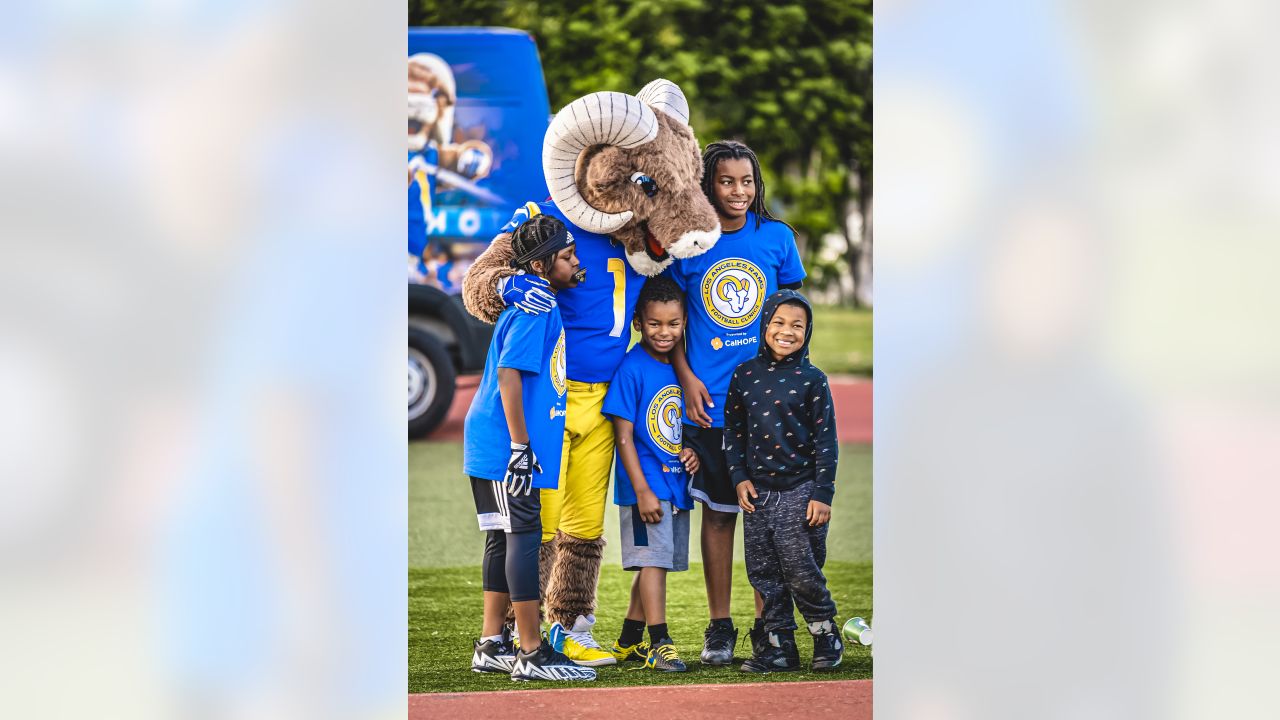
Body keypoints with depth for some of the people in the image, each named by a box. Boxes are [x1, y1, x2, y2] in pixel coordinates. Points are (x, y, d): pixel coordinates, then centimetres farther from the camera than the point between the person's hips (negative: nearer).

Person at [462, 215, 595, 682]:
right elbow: (508, 373, -21)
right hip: (506, 445, -10)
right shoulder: (535, 309, -14)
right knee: (523, 535, -9)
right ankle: (532, 653, -9)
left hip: (497, 446, 10)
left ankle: (492, 646, 18)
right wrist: (520, 447, -23)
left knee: (505, 538, 13)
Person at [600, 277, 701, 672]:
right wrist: (642, 490, -17)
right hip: (645, 484, -7)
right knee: (653, 560, -10)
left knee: (655, 563, 12)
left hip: (677, 485, 7)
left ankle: (629, 641, 22)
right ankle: (660, 644, -8)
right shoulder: (631, 368, -11)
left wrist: (692, 451, -1)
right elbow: (624, 434, -13)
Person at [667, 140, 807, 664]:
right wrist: (686, 378, -4)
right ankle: (719, 627, 13)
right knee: (717, 511, 6)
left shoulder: (776, 237, 3)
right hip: (709, 401, 0)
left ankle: (767, 624, 11)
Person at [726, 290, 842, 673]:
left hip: (800, 490, -4)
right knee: (765, 576, 5)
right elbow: (733, 431, 13)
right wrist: (739, 478, 2)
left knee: (802, 573, -7)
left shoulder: (811, 379, -3)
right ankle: (778, 648, 13)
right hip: (757, 491, 4)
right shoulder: (744, 375, 6)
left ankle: (826, 637, 12)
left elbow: (826, 441, -3)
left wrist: (822, 495, -8)